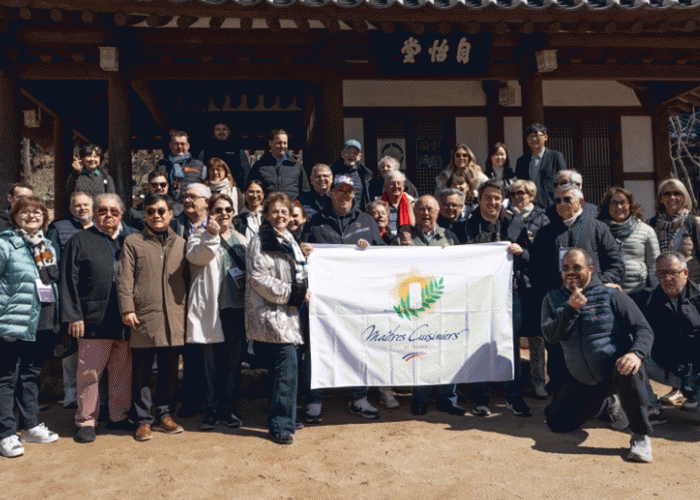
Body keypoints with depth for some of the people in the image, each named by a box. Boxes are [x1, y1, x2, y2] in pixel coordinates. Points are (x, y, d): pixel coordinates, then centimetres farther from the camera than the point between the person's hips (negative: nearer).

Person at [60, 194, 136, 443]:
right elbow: (69, 281, 0)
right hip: (94, 320, -2)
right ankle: (86, 421, 18)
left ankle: (119, 416, 25)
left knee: (123, 371, 11)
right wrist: (73, 316, -8)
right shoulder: (80, 241, 5)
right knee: (89, 373, 4)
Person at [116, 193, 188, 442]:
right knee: (141, 373, 5)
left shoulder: (180, 244, 13)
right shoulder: (133, 242, 4)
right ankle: (143, 420, 16)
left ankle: (165, 415, 25)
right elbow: (124, 279, -2)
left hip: (173, 319, 3)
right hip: (143, 318, -2)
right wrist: (127, 309, -11)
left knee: (169, 371, 11)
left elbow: (188, 278, 15)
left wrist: (187, 308, 9)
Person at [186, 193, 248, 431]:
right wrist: (211, 235, -32)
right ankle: (213, 409, 13)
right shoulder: (200, 236, 3)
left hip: (238, 307, 4)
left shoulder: (241, 239, 17)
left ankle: (229, 408, 20)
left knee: (234, 361, 9)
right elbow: (197, 256, -18)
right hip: (212, 308, -4)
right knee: (213, 361, 1)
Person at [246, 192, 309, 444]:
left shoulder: (290, 240, 20)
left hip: (288, 312, 8)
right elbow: (259, 277, -15)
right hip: (271, 313, -8)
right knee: (287, 367, -14)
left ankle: (284, 418, 24)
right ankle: (280, 424, -4)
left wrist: (303, 290, 11)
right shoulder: (260, 241, -7)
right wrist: (291, 293, -15)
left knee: (282, 367, 12)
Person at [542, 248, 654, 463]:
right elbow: (550, 335, -10)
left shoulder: (611, 295, -7)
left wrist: (636, 353, -33)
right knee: (557, 423, 4)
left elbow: (643, 329, -12)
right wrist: (571, 309, -23)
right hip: (581, 381, 5)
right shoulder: (553, 299, 3)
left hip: (615, 367, -4)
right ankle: (608, 403, 29)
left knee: (627, 372, -39)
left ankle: (640, 436, -16)